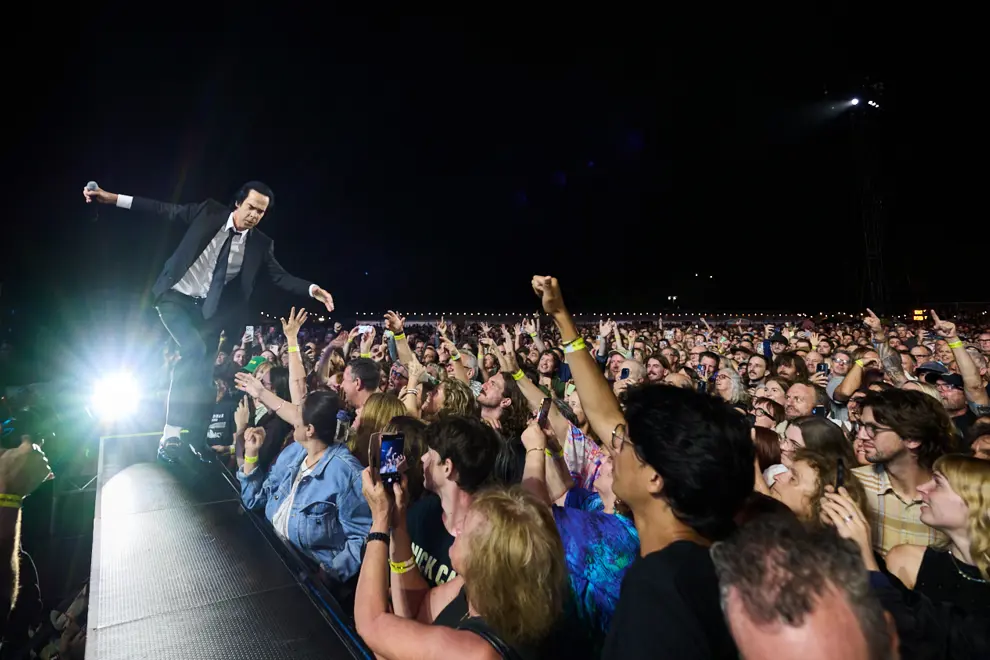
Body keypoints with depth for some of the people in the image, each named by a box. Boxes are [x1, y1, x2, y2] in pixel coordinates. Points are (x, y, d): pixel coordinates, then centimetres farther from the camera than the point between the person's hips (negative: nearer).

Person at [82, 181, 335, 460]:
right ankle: (171, 435, -20)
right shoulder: (209, 211, -6)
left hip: (207, 309, 3)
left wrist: (312, 289, -21)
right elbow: (166, 210, 1)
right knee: (195, 351, -26)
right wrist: (114, 198, -1)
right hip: (174, 296, -3)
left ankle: (195, 444, 15)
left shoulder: (261, 244, -3)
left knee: (202, 374, 2)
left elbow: (281, 277, -5)